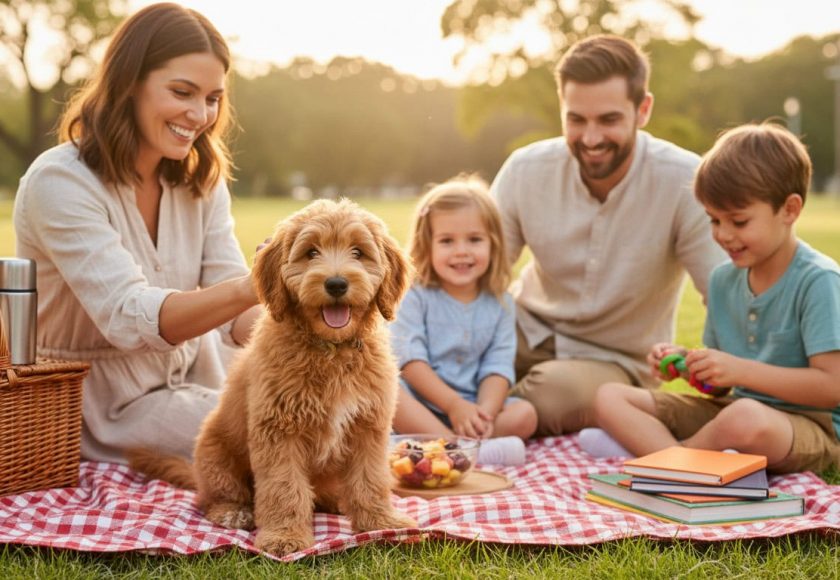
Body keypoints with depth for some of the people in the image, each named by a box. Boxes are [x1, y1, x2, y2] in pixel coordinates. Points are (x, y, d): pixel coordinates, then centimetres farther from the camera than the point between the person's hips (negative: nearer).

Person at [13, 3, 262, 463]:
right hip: (104, 409, -6)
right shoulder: (60, 182, -19)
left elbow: (234, 315, -7)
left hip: (194, 377, 6)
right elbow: (128, 317, -31)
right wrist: (249, 287, -46)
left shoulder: (200, 179, 1)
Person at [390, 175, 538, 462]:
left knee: (525, 414, -20)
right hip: (420, 403, -3)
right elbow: (411, 361, -12)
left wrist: (485, 412, -22)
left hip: (473, 406, 4)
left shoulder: (500, 304, 6)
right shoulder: (415, 297, -3)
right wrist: (454, 405, -23)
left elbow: (497, 369, -2)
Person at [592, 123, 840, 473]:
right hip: (733, 408, 7)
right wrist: (687, 364, -7)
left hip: (812, 426, -7)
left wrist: (741, 370, -23)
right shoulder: (723, 280, 8)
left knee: (745, 419, -43)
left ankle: (651, 445, -13)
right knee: (610, 397, -4)